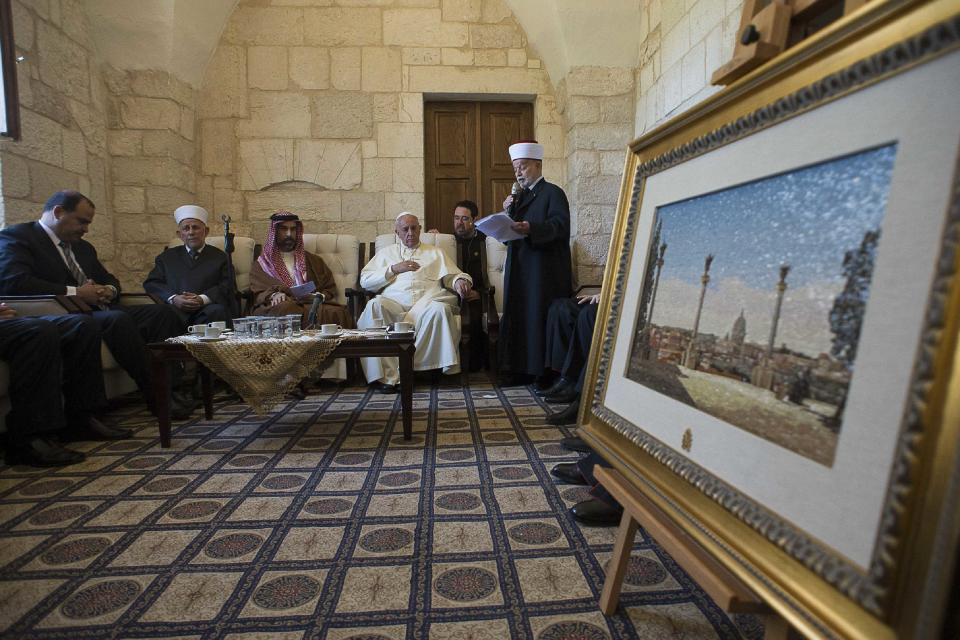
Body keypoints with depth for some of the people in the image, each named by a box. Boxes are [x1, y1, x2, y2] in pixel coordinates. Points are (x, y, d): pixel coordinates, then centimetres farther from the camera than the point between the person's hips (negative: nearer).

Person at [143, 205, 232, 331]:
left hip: (207, 308, -1)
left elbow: (228, 286, 5)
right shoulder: (167, 256, 26)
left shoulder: (219, 256, 19)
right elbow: (151, 283, 14)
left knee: (217, 311, -35)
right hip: (175, 308, 1)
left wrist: (203, 299, -13)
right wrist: (173, 298, -8)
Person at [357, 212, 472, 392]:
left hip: (428, 300, 0)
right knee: (374, 306, -34)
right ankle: (387, 375, -35)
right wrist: (393, 269, 6)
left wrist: (460, 281, -8)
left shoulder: (436, 252, 30)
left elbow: (452, 275, 17)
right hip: (394, 301, 1)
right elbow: (365, 281, 18)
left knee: (439, 309, -37)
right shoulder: (386, 253, 30)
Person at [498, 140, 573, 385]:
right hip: (518, 271, 7)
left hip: (545, 271, -7)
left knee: (541, 318, -6)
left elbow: (560, 224, -16)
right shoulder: (518, 197, 22)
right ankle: (520, 369, 13)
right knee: (517, 317, 6)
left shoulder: (553, 193, 0)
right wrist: (507, 213, 1)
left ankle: (546, 372, 2)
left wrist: (531, 228, -30)